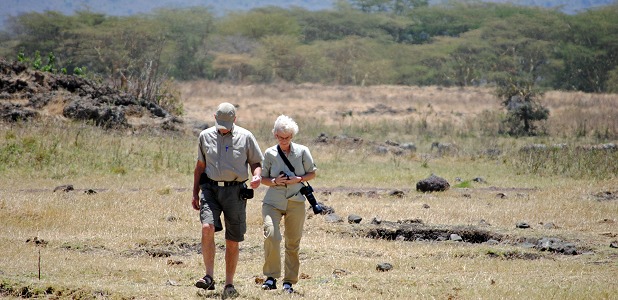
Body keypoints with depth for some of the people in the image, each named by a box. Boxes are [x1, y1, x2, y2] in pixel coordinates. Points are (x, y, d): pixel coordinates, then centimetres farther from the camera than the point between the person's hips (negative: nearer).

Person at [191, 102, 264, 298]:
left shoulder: (245, 137, 2)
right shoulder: (205, 136, 8)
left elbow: (256, 162, 9)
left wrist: (257, 176, -14)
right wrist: (195, 193, 16)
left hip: (235, 191, -1)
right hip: (210, 189, 1)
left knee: (232, 241, 3)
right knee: (207, 228, -23)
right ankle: (209, 277, -19)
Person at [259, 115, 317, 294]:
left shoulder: (302, 151, 1)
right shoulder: (270, 153, 2)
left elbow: (312, 173, 9)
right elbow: (263, 178, 10)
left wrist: (298, 179, -10)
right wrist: (274, 181, -12)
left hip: (295, 203, 1)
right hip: (273, 202, -1)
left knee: (293, 242, 6)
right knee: (271, 235, -23)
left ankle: (289, 282, 18)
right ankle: (271, 277, -12)